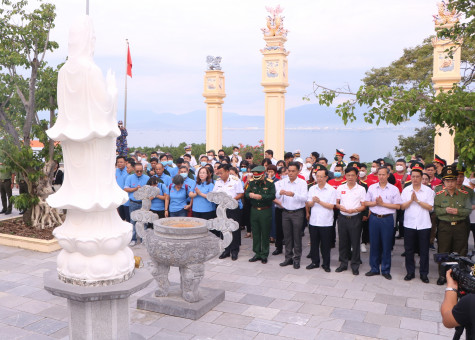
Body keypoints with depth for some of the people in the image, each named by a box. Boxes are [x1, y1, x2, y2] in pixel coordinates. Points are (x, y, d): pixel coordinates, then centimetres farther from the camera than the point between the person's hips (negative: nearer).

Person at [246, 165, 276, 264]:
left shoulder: (270, 183, -8)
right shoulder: (252, 182, 4)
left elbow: (272, 196, -17)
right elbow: (246, 193, 1)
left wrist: (261, 196, -26)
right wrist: (250, 195, -22)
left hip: (266, 211, -4)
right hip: (254, 210, 4)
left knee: (265, 234, 3)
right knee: (255, 233, 10)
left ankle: (264, 255, 14)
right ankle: (257, 253, 22)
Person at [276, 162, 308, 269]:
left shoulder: (302, 183, -5)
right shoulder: (283, 182, 5)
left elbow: (304, 198, -18)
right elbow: (277, 197, -4)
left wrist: (293, 194, -36)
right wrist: (280, 193, -28)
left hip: (297, 213, -3)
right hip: (286, 212, 3)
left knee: (297, 237, 2)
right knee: (287, 236, 9)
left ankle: (297, 259, 13)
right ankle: (288, 258, 21)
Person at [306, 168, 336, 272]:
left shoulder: (331, 190, -4)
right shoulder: (312, 188, 8)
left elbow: (331, 206, -10)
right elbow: (308, 204, 5)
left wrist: (320, 201, -16)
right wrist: (313, 201, -16)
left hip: (326, 222, -3)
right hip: (313, 221, 3)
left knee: (325, 245, 4)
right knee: (314, 243, 11)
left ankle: (326, 264, 17)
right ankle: (315, 262, 25)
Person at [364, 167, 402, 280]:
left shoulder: (394, 189, 0)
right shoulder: (371, 187, 7)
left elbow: (397, 206, -5)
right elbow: (366, 203, 7)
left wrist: (383, 203, -11)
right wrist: (376, 203, -11)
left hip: (387, 219, -2)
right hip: (374, 218, 2)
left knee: (386, 245, 3)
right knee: (374, 244, 7)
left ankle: (386, 270, 15)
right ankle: (374, 268, 20)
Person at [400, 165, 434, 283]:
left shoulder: (428, 190, 1)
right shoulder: (406, 190, 6)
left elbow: (430, 207, -7)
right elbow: (402, 206, 0)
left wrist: (417, 200, -14)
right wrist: (411, 200, -15)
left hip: (424, 225, -1)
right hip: (409, 224, 2)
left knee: (424, 251, 4)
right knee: (409, 250, 7)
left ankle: (423, 273, 16)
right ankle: (410, 272, 20)